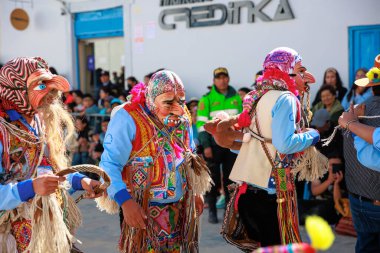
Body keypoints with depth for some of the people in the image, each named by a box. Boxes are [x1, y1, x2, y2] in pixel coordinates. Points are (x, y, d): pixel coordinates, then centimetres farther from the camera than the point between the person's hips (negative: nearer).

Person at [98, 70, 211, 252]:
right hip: (143, 211, -6)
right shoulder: (127, 118, -16)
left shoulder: (182, 118, 5)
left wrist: (196, 192, 14)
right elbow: (110, 164, -17)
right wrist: (125, 201, -27)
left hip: (180, 209, 6)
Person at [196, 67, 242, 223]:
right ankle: (212, 211, 12)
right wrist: (206, 145, -13)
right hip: (214, 144, -3)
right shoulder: (207, 99, -2)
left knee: (230, 179, 8)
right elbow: (201, 123, -6)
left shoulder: (236, 98, 10)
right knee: (213, 179, 3)